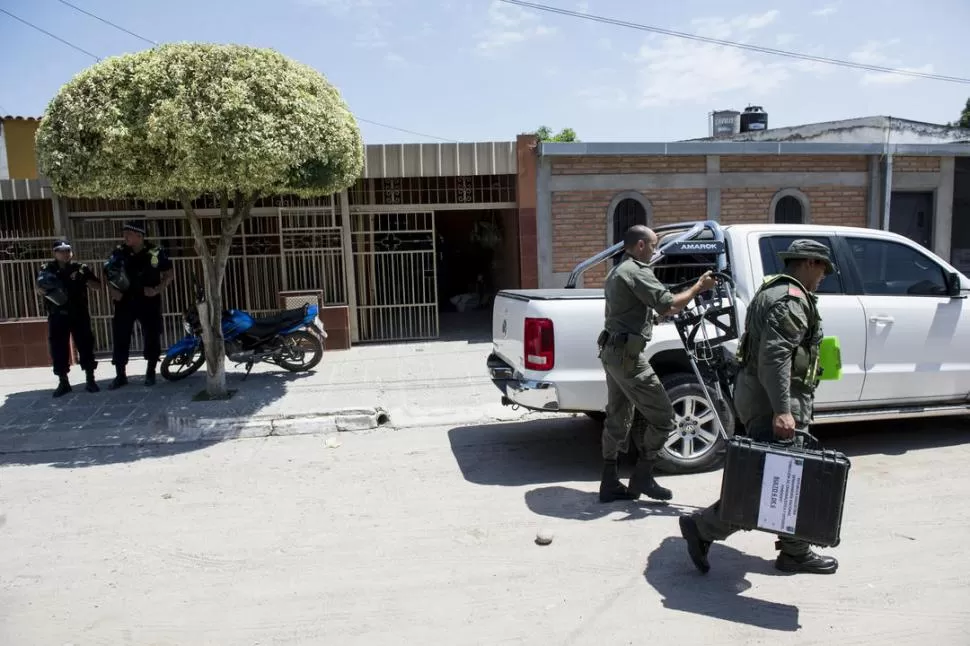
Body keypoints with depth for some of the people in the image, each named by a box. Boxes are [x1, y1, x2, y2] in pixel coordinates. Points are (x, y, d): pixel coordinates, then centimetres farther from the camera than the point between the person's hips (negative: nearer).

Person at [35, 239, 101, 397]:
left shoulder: (81, 268, 3)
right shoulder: (47, 269, 4)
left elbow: (97, 285, 5)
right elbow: (38, 290, 7)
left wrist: (84, 280, -15)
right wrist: (43, 288, -16)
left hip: (79, 315, -1)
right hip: (57, 316, 1)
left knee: (85, 345, 0)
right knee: (58, 349, 3)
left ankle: (90, 380, 9)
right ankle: (63, 382, 12)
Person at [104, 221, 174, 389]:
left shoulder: (156, 252, -8)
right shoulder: (119, 252, 0)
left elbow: (170, 274, -1)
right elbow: (107, 272, 11)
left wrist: (157, 289, -13)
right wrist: (112, 290, -3)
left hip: (149, 301, -2)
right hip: (125, 301, 2)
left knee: (152, 338, 4)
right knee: (120, 338, 1)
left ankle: (150, 373, 19)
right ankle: (120, 375, 11)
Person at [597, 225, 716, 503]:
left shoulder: (617, 271, 20)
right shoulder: (637, 271, -13)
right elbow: (668, 306, -20)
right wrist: (698, 287, -8)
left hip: (612, 351, 11)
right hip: (627, 355, -11)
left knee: (618, 418, 14)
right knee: (662, 415, -1)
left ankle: (610, 483, 18)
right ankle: (642, 477, 7)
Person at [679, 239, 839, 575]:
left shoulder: (772, 292, 21)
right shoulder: (792, 300, -13)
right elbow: (775, 356, -25)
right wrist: (781, 410, -30)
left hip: (755, 393, 11)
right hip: (773, 400, -11)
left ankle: (796, 551, 22)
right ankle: (703, 526, -4)